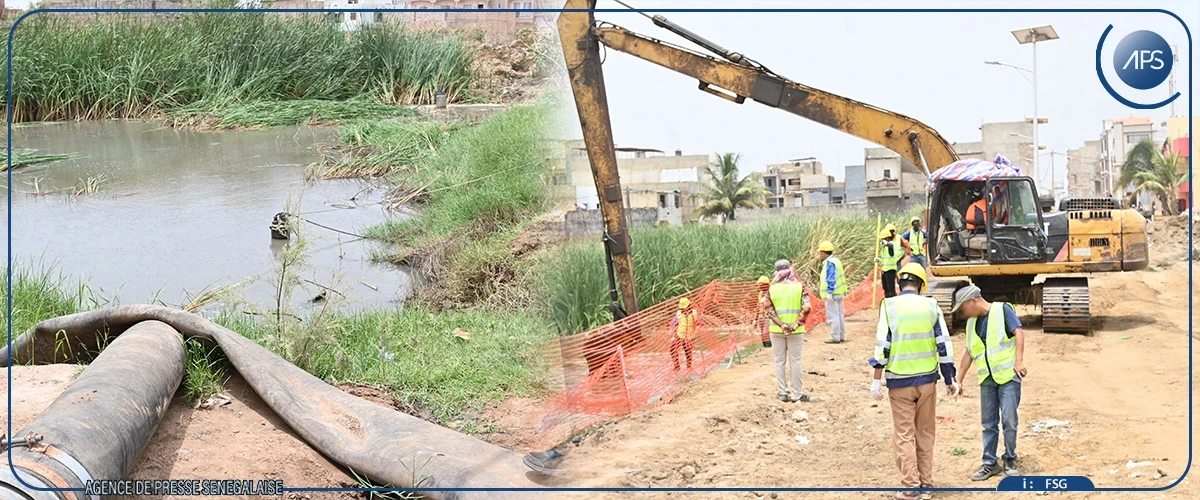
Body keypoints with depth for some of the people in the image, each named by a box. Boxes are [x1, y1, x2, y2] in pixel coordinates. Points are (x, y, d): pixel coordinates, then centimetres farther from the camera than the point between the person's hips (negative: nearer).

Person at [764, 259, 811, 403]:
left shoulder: (772, 289, -2)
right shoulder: (799, 286, -5)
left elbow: (770, 311, -9)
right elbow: (806, 308, -15)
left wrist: (782, 325, -13)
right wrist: (796, 324, -13)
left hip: (777, 330, 1)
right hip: (796, 331, -1)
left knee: (780, 361, 11)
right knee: (795, 361, 7)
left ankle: (783, 392, 14)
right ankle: (797, 393, 11)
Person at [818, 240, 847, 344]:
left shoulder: (830, 263, -17)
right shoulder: (835, 261, 14)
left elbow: (831, 279, -23)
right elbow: (841, 277, 18)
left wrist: (829, 292, -24)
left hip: (832, 294, -10)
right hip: (839, 293, 10)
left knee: (832, 316, -6)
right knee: (839, 315, 14)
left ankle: (835, 337, -5)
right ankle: (841, 336, 19)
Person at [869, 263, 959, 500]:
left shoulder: (889, 306, -6)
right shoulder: (931, 306, 0)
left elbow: (882, 345, -10)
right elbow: (944, 345, 1)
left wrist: (876, 379, -4)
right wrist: (950, 379, 9)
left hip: (900, 381, -2)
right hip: (927, 378, 2)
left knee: (904, 434, 4)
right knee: (925, 432, 15)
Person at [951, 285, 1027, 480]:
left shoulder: (1002, 310, -4)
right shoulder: (972, 323, 15)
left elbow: (1019, 333, -12)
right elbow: (969, 353, 20)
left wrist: (1019, 361, -22)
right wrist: (959, 380, 19)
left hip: (1008, 375, -6)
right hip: (987, 379, 6)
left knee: (1009, 420, -5)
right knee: (988, 423, 7)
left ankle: (1010, 461, 10)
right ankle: (989, 463, 14)